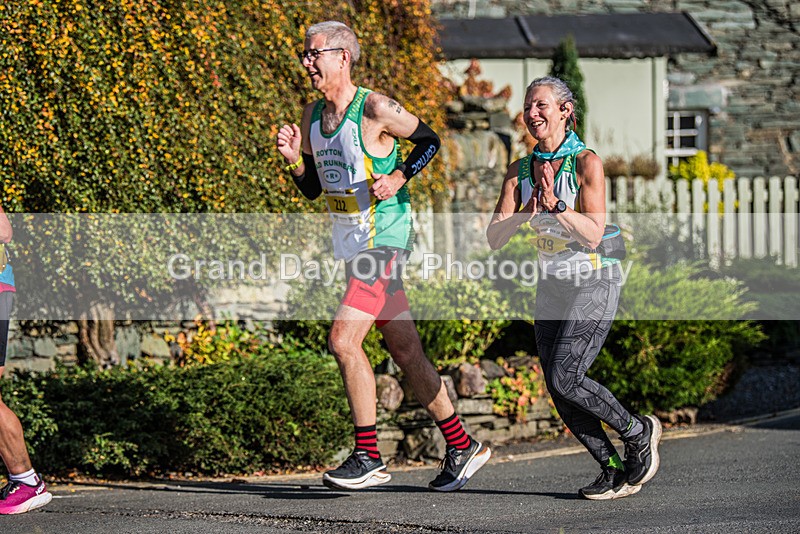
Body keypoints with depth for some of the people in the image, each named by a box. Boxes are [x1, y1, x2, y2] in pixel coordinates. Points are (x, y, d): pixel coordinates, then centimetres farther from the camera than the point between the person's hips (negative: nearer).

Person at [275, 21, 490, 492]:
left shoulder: (375, 109, -12)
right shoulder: (312, 115, 10)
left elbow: (429, 140, -1)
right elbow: (313, 188, 17)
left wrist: (400, 177, -15)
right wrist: (294, 160, -2)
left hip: (384, 240, -8)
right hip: (352, 243, 8)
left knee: (343, 341, -16)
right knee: (407, 353, 10)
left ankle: (369, 458, -9)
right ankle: (463, 447, 18)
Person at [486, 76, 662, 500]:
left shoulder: (586, 163, -12)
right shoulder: (520, 171, 4)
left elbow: (593, 235, -18)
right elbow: (494, 239, -3)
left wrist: (556, 207, -31)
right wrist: (525, 214, -21)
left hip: (594, 281, -6)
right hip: (552, 286, 6)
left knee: (564, 377, -18)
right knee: (557, 387, -2)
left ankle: (639, 432, 4)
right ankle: (615, 471, 11)